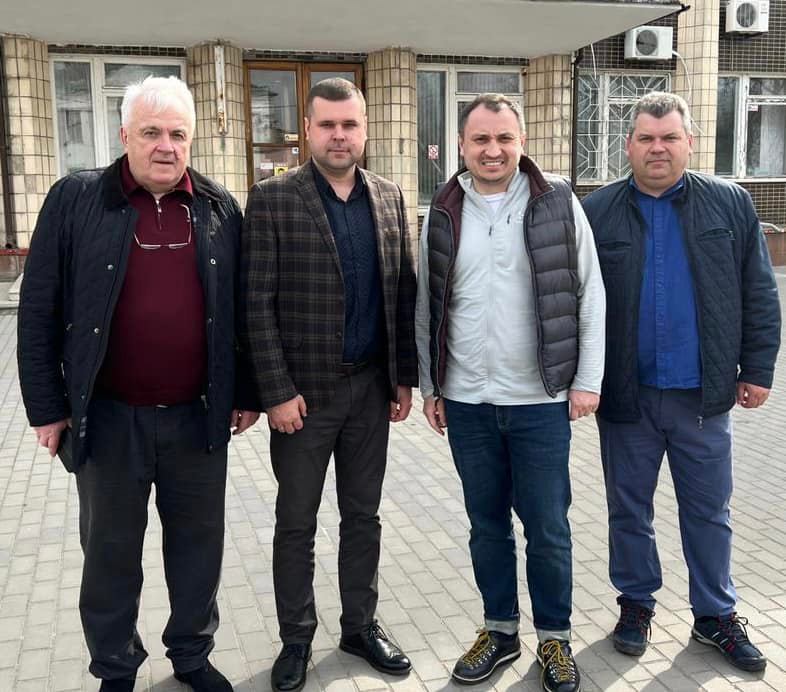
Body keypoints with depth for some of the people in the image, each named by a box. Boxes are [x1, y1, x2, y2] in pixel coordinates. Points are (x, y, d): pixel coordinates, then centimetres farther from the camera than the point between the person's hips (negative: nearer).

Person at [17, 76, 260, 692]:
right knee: (111, 551, 13)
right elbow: (40, 310, -3)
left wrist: (246, 394, 6)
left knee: (198, 543, 15)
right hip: (109, 417, -2)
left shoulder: (219, 208, 3)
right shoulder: (76, 200, -4)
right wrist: (47, 406, -5)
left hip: (197, 415, 2)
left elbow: (241, 311, 7)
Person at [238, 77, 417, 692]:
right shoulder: (273, 199, -7)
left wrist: (405, 377, 5)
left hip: (371, 387, 4)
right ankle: (296, 638, 27)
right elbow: (257, 304, -10)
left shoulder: (388, 197, 6)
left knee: (363, 515, 15)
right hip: (303, 389, -3)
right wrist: (277, 391, -14)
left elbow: (404, 292, 8)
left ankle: (361, 625, 32)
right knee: (296, 522, 10)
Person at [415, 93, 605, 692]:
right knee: (487, 524, 14)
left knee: (548, 526, 7)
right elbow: (427, 309, 9)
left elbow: (590, 296, -1)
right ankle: (500, 630, 32)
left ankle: (555, 637, 27)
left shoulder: (558, 204, -3)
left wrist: (587, 380, -4)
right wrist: (430, 387, 9)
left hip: (541, 400, -2)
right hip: (466, 401, 3)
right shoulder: (442, 215, 4)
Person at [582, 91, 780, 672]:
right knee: (629, 510, 14)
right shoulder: (597, 212, -2)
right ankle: (636, 603, 33)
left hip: (704, 394, 1)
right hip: (625, 394, 0)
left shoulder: (732, 204, 1)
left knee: (709, 512, 13)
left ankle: (716, 615, 31)